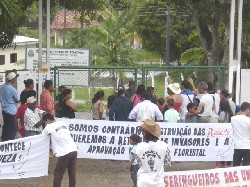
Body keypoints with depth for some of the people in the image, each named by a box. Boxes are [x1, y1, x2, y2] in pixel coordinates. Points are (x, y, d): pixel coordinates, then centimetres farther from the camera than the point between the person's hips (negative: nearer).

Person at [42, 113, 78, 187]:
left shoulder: (49, 127, 1)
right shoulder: (63, 123, 18)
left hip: (65, 153, -6)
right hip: (74, 150, 6)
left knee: (58, 174, 6)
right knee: (72, 173, 12)